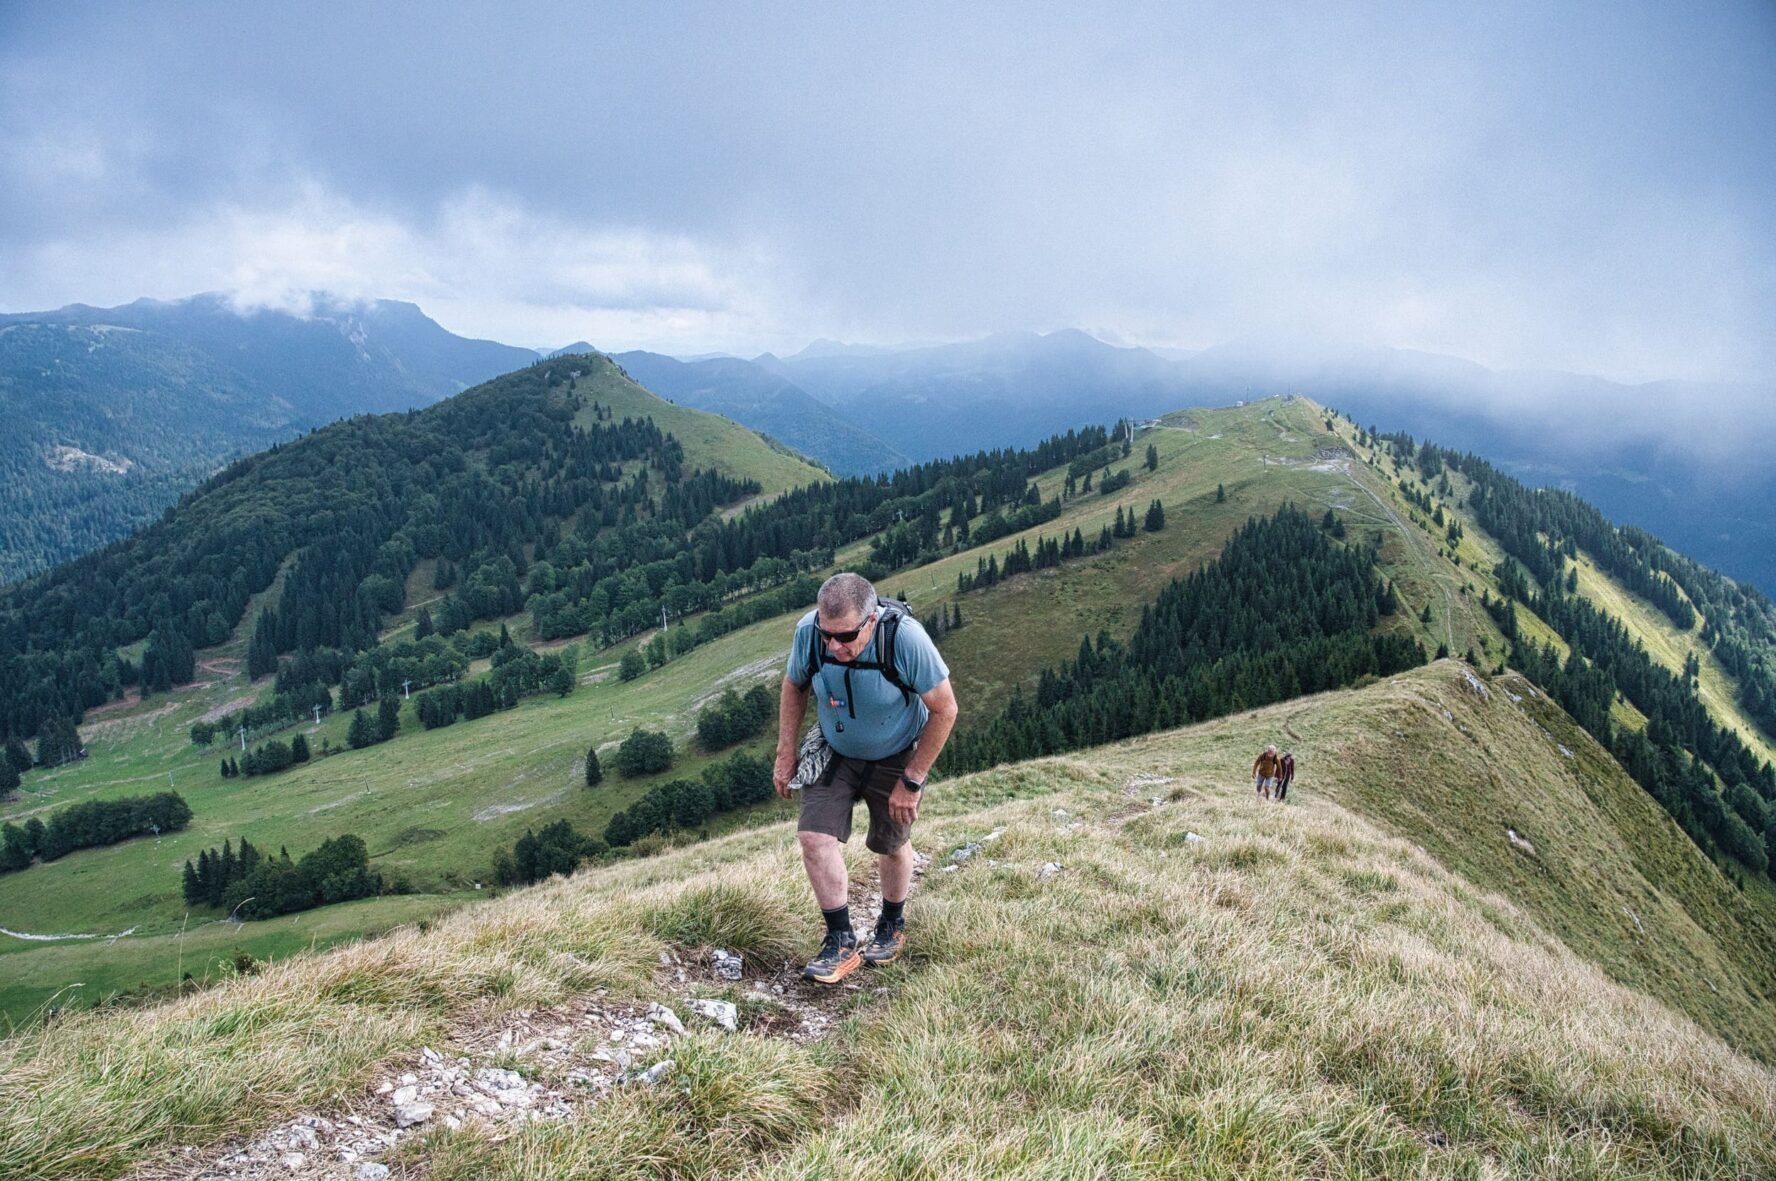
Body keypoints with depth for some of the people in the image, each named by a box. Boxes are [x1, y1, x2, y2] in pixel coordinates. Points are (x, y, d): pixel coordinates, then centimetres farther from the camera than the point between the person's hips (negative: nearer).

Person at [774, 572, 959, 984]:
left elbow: (944, 710, -23)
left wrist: (912, 781, -19)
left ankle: (892, 927, 40)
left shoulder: (905, 638, -34)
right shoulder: (808, 632, -25)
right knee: (814, 836, -13)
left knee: (892, 845, 13)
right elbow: (794, 687, -2)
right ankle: (841, 942, 1)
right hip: (834, 755, 2)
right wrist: (786, 754, -6)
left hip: (895, 759, -2)